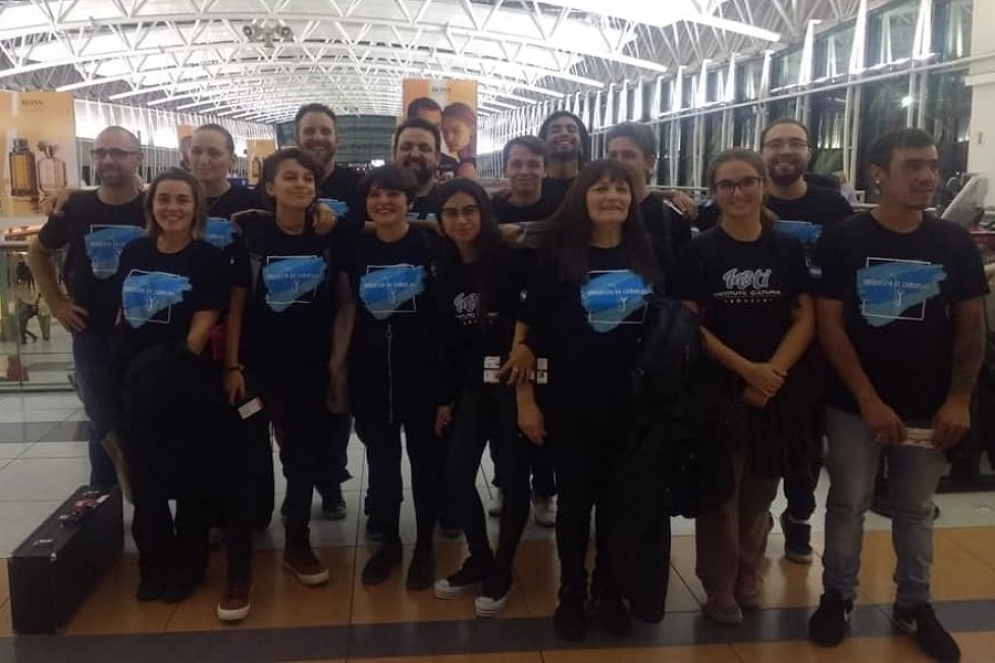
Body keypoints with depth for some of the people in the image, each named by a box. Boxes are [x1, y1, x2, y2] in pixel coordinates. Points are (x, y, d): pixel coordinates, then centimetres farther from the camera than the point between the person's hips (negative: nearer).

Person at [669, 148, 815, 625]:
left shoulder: (788, 249, 4)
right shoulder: (698, 251, -3)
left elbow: (805, 318, 2)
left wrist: (773, 372, -12)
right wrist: (745, 368, -15)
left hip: (776, 389, 3)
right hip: (717, 387, -2)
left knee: (760, 490, 13)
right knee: (720, 491, 4)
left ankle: (748, 575, 32)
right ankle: (719, 586, 20)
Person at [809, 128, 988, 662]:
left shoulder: (955, 243, 1)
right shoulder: (842, 241, -7)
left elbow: (970, 327, 5)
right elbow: (829, 326, -9)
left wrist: (959, 400, -4)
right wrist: (869, 400, -14)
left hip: (930, 407, 2)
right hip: (855, 405, -2)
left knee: (916, 509, 14)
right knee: (848, 504, 9)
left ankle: (913, 604, 29)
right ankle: (837, 596, 24)